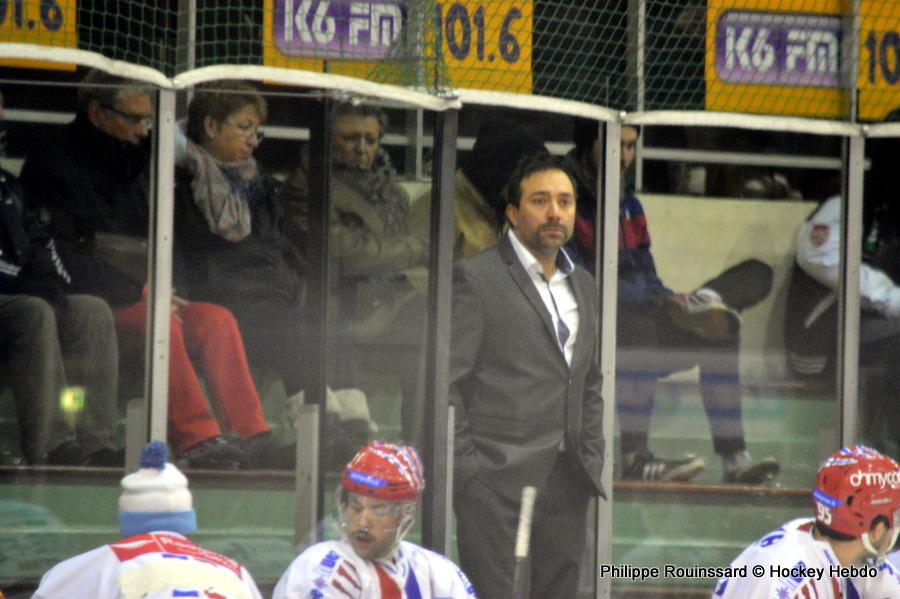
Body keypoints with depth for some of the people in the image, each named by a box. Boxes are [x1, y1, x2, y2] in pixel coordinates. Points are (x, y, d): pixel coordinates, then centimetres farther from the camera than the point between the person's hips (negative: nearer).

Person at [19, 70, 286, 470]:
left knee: (217, 321, -18)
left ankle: (254, 440, -28)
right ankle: (197, 441, -42)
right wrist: (138, 292, -16)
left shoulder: (138, 164, 21)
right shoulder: (52, 166, -3)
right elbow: (64, 260, -13)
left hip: (139, 299, 7)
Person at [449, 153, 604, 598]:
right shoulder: (475, 277, -4)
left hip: (567, 483, 7)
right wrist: (465, 467, -12)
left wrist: (591, 459, 12)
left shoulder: (582, 285, 18)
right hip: (495, 479, -7)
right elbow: (446, 382, -8)